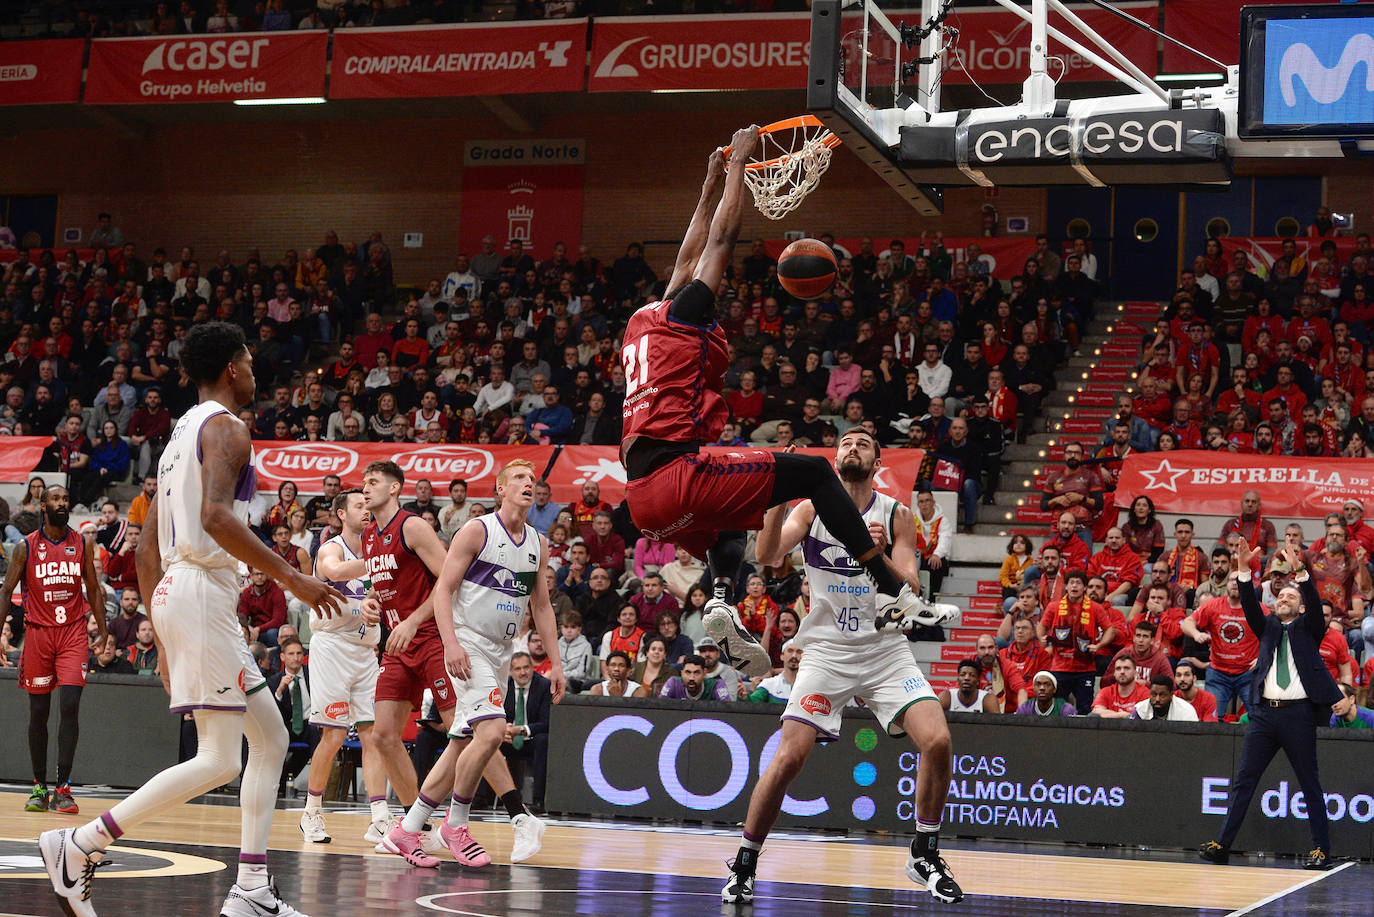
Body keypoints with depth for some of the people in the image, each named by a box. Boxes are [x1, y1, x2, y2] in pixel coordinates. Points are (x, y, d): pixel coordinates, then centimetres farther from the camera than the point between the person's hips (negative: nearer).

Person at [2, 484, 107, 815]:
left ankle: (62, 789, -11)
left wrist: (103, 631, 8)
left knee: (70, 706, -12)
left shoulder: (83, 544, 5)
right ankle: (39, 787, 15)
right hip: (37, 632, 0)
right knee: (39, 712, 4)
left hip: (73, 631, 0)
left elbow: (93, 589, 13)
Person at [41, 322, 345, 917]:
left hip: (173, 590, 10)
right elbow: (216, 516, -25)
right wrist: (291, 577, -21)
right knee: (218, 760, -11)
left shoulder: (181, 434, 22)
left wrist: (163, 641, 24)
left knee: (271, 737, 12)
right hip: (203, 591, -10)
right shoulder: (225, 427, -7)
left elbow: (147, 550, 22)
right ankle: (78, 845, -11)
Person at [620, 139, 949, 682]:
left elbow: (688, 256, 38)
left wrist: (711, 187, 46)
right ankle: (895, 594, -10)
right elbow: (720, 238, 6)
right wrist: (737, 161, 17)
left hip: (643, 501, 8)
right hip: (676, 473, -8)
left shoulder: (641, 323, 24)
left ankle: (722, 601, 4)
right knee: (812, 473, -1)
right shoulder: (687, 310, 3)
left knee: (727, 529, 36)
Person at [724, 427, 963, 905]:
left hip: (885, 647, 1)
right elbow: (767, 555, -13)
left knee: (937, 742, -16)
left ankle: (925, 855, 3)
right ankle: (744, 865, 3)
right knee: (788, 759, -13)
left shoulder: (896, 516, 2)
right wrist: (779, 498, -28)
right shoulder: (812, 509, 2)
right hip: (827, 650, -1)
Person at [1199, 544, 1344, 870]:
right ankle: (1222, 845, 0)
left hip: (1298, 713, -3)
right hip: (1264, 711, 3)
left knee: (1310, 785, 1)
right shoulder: (1268, 627, 19)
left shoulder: (1307, 628, 11)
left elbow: (1315, 604, -7)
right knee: (1243, 781, 0)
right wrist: (1244, 569, -10)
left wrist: (1300, 571, -22)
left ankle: (1321, 850, 4)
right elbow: (1250, 605, 4)